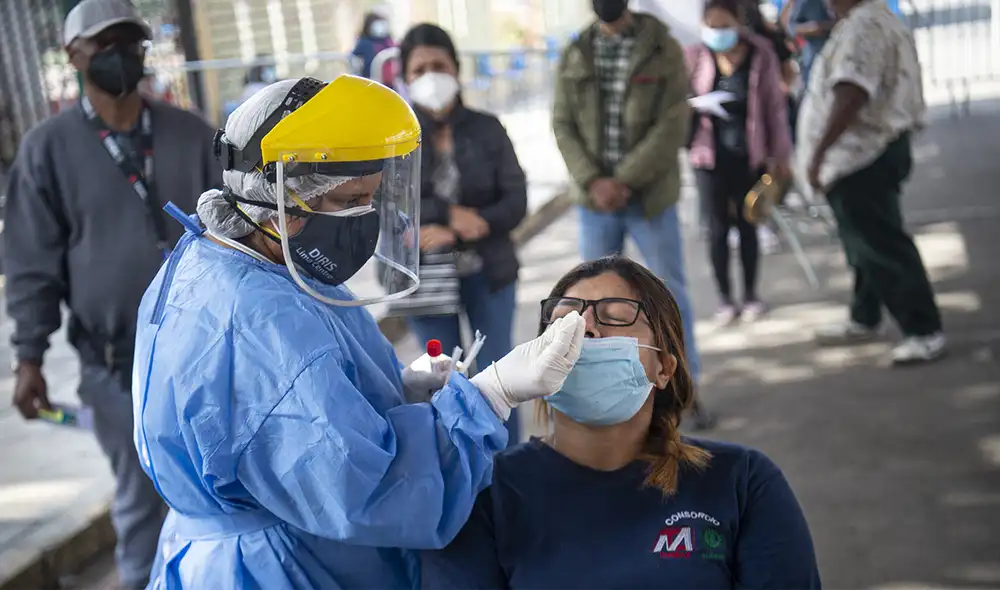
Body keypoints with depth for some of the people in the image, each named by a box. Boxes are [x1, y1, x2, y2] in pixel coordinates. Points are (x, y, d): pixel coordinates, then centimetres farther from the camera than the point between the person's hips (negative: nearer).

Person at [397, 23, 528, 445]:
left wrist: (463, 229, -21)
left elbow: (516, 198, -6)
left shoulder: (487, 129, -2)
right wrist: (451, 213, -21)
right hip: (425, 277, 0)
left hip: (488, 273, 0)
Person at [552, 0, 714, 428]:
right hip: (594, 199, 3)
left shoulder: (664, 50, -4)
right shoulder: (575, 55, 5)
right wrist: (592, 181, -14)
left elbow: (672, 127, -11)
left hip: (651, 196, -2)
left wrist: (622, 181, -18)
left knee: (671, 291, 5)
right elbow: (562, 125, 0)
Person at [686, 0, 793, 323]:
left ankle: (751, 294, 25)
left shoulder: (760, 54, -5)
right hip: (710, 156, 0)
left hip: (750, 156, 0)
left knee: (747, 226, 12)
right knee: (718, 228, 5)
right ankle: (725, 297, 18)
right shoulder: (694, 57, -5)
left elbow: (775, 106, 0)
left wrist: (780, 155, 1)